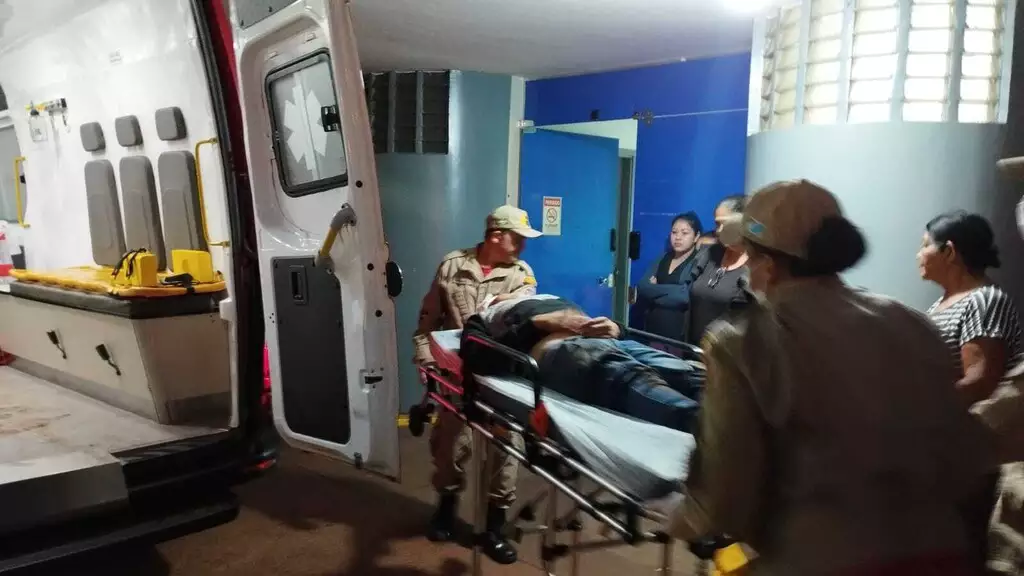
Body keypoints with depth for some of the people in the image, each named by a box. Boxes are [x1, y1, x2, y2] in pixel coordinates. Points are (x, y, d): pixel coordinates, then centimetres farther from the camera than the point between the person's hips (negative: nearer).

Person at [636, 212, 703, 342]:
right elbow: (641, 288, 1)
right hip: (651, 331, 5)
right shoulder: (662, 258, 12)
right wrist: (671, 291, -14)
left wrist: (653, 291, -5)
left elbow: (685, 296, -19)